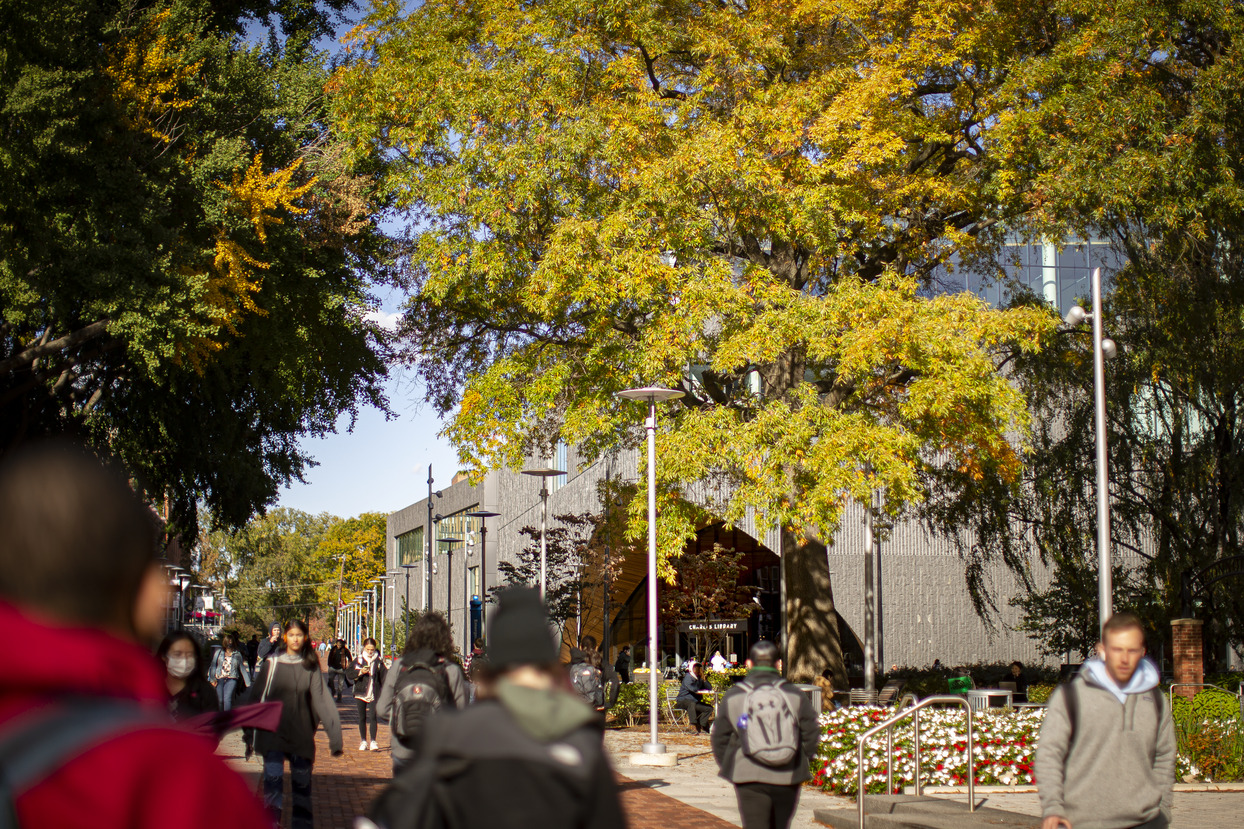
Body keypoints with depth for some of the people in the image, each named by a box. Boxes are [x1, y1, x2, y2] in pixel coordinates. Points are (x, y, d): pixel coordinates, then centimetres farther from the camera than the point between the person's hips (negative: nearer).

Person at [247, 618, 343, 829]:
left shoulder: (311, 667, 3)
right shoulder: (272, 663, 1)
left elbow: (322, 701, -4)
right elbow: (257, 698, 4)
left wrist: (335, 736, -12)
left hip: (302, 736, 1)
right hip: (273, 734, -1)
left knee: (302, 784, 8)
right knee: (273, 780, -13)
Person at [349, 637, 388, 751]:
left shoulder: (379, 661, 2)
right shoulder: (358, 660, 4)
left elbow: (384, 677, 4)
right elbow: (348, 672, 3)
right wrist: (360, 672, -13)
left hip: (374, 694, -2)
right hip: (361, 693, 2)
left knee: (373, 717, -9)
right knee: (362, 718, 8)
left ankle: (373, 742, -6)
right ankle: (363, 742, 17)